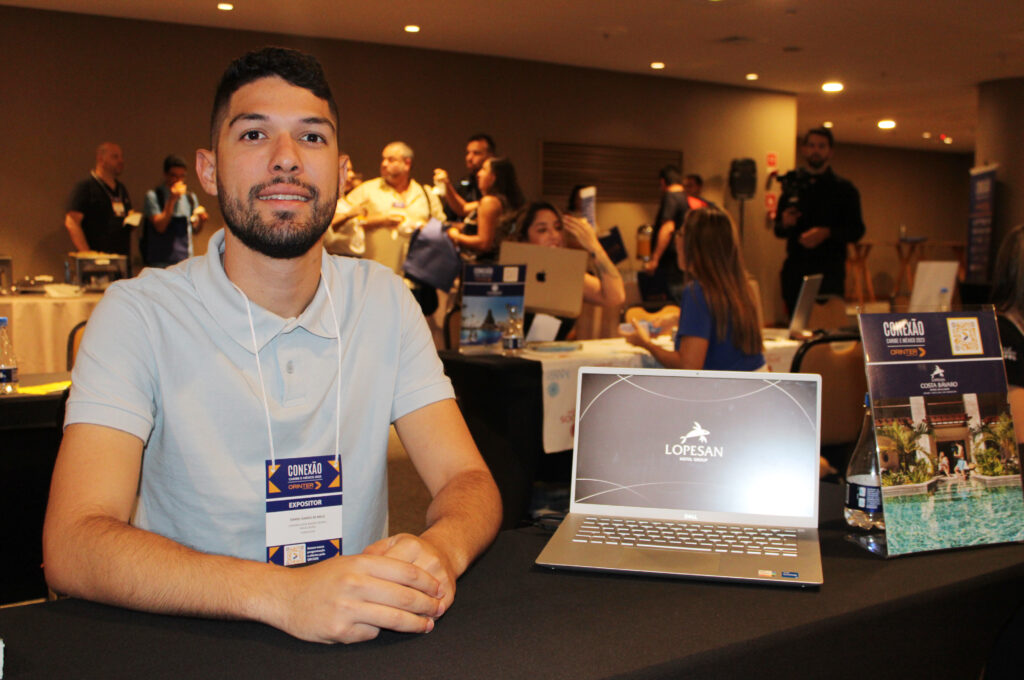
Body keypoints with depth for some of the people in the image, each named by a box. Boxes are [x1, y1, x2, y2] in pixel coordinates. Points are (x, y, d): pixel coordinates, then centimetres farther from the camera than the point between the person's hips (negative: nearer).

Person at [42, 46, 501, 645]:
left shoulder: (384, 300, 1)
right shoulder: (140, 314, -9)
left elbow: (468, 481, -3)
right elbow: (71, 548, -18)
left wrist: (439, 550, -26)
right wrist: (280, 594, -33)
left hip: (362, 636, 5)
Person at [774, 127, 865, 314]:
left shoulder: (844, 188, 6)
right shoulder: (791, 185, 14)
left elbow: (856, 231, 0)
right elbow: (778, 230, 17)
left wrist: (826, 233, -16)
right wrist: (785, 224, -7)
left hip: (829, 270, -2)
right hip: (795, 269, 3)